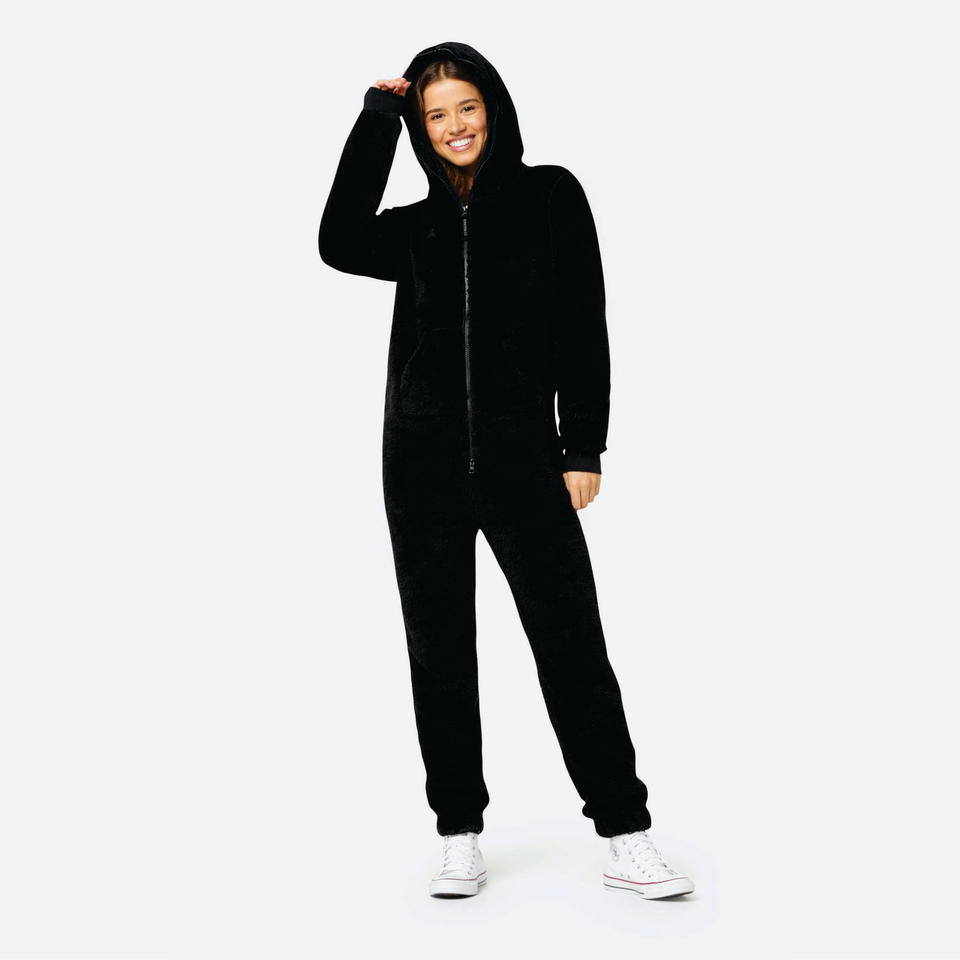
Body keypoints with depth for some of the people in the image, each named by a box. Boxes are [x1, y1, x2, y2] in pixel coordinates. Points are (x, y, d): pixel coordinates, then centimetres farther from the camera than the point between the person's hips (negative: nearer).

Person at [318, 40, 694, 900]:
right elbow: (339, 243, -11)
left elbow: (584, 326, 2)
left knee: (573, 643, -2)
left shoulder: (551, 196, 5)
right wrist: (378, 119, -4)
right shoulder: (416, 227, 11)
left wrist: (583, 447, -5)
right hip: (422, 461, 3)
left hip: (524, 457, -2)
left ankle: (627, 839, 6)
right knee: (439, 648, 5)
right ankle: (461, 839, 16)